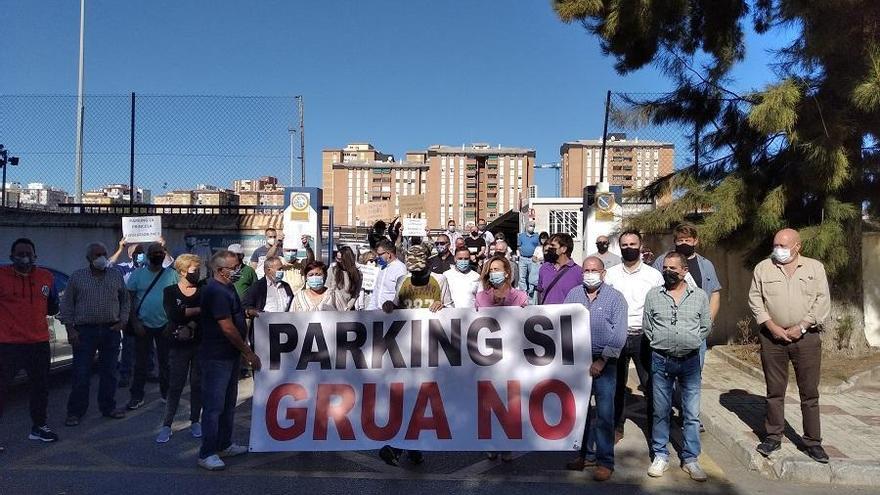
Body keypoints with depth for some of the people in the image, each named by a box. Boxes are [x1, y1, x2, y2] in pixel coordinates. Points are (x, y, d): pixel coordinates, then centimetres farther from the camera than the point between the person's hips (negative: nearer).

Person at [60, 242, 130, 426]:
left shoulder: (117, 276, 8)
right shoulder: (77, 277, 3)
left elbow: (125, 301, 13)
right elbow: (67, 304, 3)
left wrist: (122, 321, 0)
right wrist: (70, 329, -4)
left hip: (111, 330, 2)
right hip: (84, 331, -2)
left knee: (109, 372, 9)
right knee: (81, 374, -1)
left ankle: (108, 407, 21)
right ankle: (75, 412, 12)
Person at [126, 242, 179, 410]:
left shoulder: (172, 274, 1)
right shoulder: (137, 274, 0)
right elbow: (130, 300, -1)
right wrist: (135, 322, -8)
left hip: (165, 325, 1)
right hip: (143, 325, -1)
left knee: (166, 361, 11)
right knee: (141, 363, 6)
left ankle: (166, 393, 24)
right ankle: (137, 396, 16)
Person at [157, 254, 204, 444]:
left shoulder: (203, 291, 5)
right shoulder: (170, 291, 2)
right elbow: (173, 314, -15)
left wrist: (190, 327, -20)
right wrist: (197, 310, -13)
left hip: (200, 343, 2)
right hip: (178, 345, -2)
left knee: (197, 384, 6)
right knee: (175, 385, 0)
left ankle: (195, 422, 17)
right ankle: (166, 425, 7)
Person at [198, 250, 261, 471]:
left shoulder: (227, 288, 12)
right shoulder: (216, 291, -20)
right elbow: (227, 328, -22)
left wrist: (247, 312, 11)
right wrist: (249, 353, -17)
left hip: (229, 355, 10)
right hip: (216, 357, -10)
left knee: (228, 403, 18)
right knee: (214, 405, -3)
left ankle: (224, 445, 30)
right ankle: (206, 454, 5)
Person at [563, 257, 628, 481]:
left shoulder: (615, 297, -4)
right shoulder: (573, 294, 7)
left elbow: (619, 335, -9)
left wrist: (601, 362, -12)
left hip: (604, 362, -4)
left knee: (604, 412, -2)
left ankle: (605, 461, 8)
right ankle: (586, 454, 24)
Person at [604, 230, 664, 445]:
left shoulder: (653, 275, 1)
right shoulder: (611, 274, 5)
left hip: (643, 337, -1)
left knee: (650, 384, 3)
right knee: (617, 383, 11)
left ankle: (653, 428, 19)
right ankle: (617, 427, 24)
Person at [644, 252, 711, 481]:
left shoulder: (699, 296, 3)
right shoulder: (653, 295, 2)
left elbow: (706, 326, 10)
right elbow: (647, 327, 8)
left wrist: (692, 342, 2)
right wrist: (659, 343, 1)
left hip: (690, 360, 0)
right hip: (661, 360, 0)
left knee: (692, 413, 4)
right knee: (661, 412, 7)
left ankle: (690, 459, 16)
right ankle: (660, 456, 19)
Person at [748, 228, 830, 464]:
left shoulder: (815, 267, 5)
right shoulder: (763, 268, 6)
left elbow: (823, 302, -1)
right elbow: (755, 299, 3)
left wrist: (801, 327, -9)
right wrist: (771, 326, -8)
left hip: (806, 336, 0)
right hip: (772, 337, 1)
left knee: (810, 392, 5)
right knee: (774, 391, 8)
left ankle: (813, 441, 15)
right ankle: (773, 437, 18)